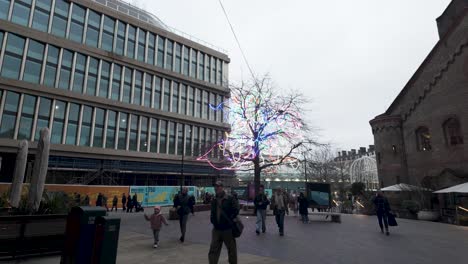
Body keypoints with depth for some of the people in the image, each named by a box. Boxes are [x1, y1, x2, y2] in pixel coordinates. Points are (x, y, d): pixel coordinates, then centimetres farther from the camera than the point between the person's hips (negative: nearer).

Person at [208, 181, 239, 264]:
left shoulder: (230, 199, -10)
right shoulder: (214, 200, 8)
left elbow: (236, 210, -14)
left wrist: (229, 220, -13)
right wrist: (212, 219, 7)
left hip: (228, 229, -4)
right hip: (216, 229, 5)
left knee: (232, 249, 11)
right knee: (213, 249, 4)